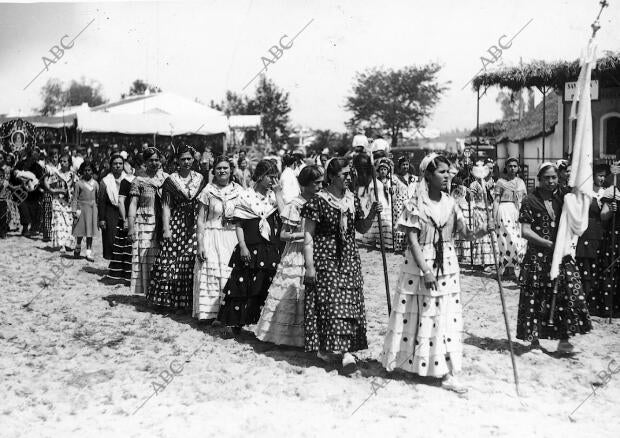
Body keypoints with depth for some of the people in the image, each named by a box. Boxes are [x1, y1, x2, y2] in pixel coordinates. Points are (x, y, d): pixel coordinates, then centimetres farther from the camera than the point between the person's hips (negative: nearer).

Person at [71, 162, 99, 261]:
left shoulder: (95, 184, 7)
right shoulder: (79, 184, -2)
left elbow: (98, 198, 12)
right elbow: (75, 198, -1)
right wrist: (74, 211, -6)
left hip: (92, 208, 2)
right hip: (82, 208, -2)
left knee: (90, 232, 3)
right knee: (80, 231, 3)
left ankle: (89, 253, 7)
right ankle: (78, 248, 27)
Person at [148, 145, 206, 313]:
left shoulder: (201, 179, 9)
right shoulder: (171, 180, 2)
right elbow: (166, 206, -1)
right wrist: (166, 229, -9)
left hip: (196, 226, 2)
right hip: (176, 225, -1)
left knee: (192, 263, -2)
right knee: (171, 262, -5)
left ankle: (190, 301, 6)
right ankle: (176, 301, 5)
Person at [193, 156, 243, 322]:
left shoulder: (239, 190, 7)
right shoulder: (208, 191, 0)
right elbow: (201, 220, -2)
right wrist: (200, 244, -8)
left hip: (233, 238, 2)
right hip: (211, 237, -2)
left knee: (232, 275, -2)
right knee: (212, 274, -3)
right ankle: (211, 313, 5)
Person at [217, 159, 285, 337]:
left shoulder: (273, 195, 8)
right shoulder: (246, 196, -1)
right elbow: (238, 224, -2)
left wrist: (278, 193, -6)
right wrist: (242, 246, -11)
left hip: (271, 250, 3)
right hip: (250, 249, -3)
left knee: (267, 287, 2)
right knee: (242, 285, 1)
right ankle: (233, 323, 12)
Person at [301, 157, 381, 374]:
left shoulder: (353, 200, 8)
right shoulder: (319, 200, -9)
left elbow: (361, 229, 16)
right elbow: (308, 235, -10)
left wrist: (372, 214, -4)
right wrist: (309, 265, -15)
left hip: (349, 260, 5)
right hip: (325, 259, -5)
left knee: (349, 304, 2)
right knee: (329, 303, -6)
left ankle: (345, 350, 8)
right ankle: (324, 347, 2)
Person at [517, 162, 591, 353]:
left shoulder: (562, 198, 9)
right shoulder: (530, 201, -2)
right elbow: (525, 231, -7)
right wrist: (548, 244, -14)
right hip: (537, 256, -3)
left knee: (568, 293, -5)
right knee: (535, 298, 0)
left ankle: (564, 339, 3)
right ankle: (534, 339, 12)